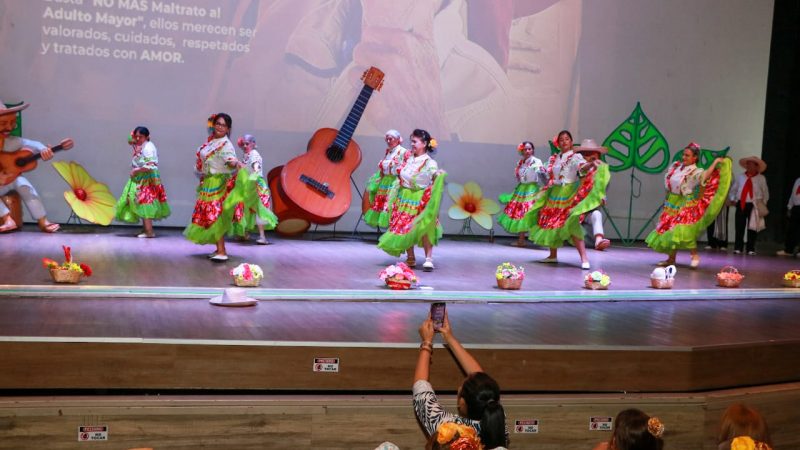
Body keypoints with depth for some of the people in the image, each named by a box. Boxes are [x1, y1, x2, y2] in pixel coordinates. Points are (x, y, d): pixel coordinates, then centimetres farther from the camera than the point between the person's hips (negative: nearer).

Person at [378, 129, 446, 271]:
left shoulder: (429, 163, -7)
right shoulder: (408, 160, 10)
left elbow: (435, 175, -20)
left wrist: (439, 176, -40)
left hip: (420, 200, -6)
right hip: (404, 198, 6)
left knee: (424, 228, -15)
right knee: (404, 228, 7)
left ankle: (429, 259, -13)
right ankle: (410, 258, 19)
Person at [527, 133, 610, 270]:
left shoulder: (575, 156, -4)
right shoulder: (554, 158, 13)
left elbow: (583, 166, -26)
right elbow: (549, 175, 21)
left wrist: (591, 164, -45)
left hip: (569, 194, -6)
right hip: (555, 193, 6)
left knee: (571, 224, -19)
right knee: (550, 223, 9)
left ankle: (584, 258, -20)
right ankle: (553, 255, 25)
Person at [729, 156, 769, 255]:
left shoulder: (761, 178, 4)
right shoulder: (739, 177, 9)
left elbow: (765, 193, 8)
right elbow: (733, 189, 14)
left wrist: (763, 203, -1)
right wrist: (732, 199, 1)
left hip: (754, 206, -1)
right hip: (741, 204, 1)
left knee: (752, 228, 2)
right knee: (739, 227, -2)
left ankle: (751, 249, 9)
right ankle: (738, 248, 4)